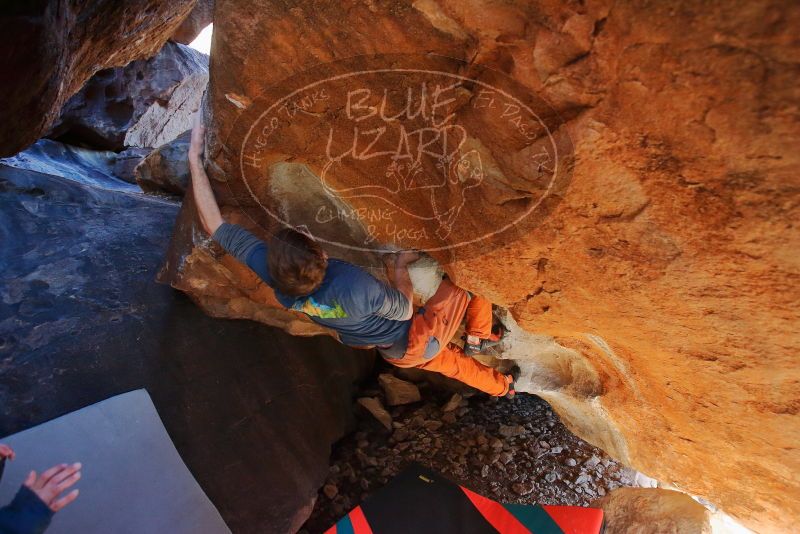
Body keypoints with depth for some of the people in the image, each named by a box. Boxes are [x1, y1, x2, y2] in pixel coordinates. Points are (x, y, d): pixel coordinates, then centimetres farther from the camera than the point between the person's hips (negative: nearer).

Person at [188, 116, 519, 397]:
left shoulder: (272, 273, -27)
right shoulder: (358, 286, -44)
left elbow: (214, 225, -16)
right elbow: (405, 309, -22)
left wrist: (195, 158, -10)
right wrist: (399, 267, -6)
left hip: (396, 354, 6)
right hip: (417, 340, -6)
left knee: (446, 359, 33)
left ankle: (501, 387, 58)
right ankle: (478, 338, 31)